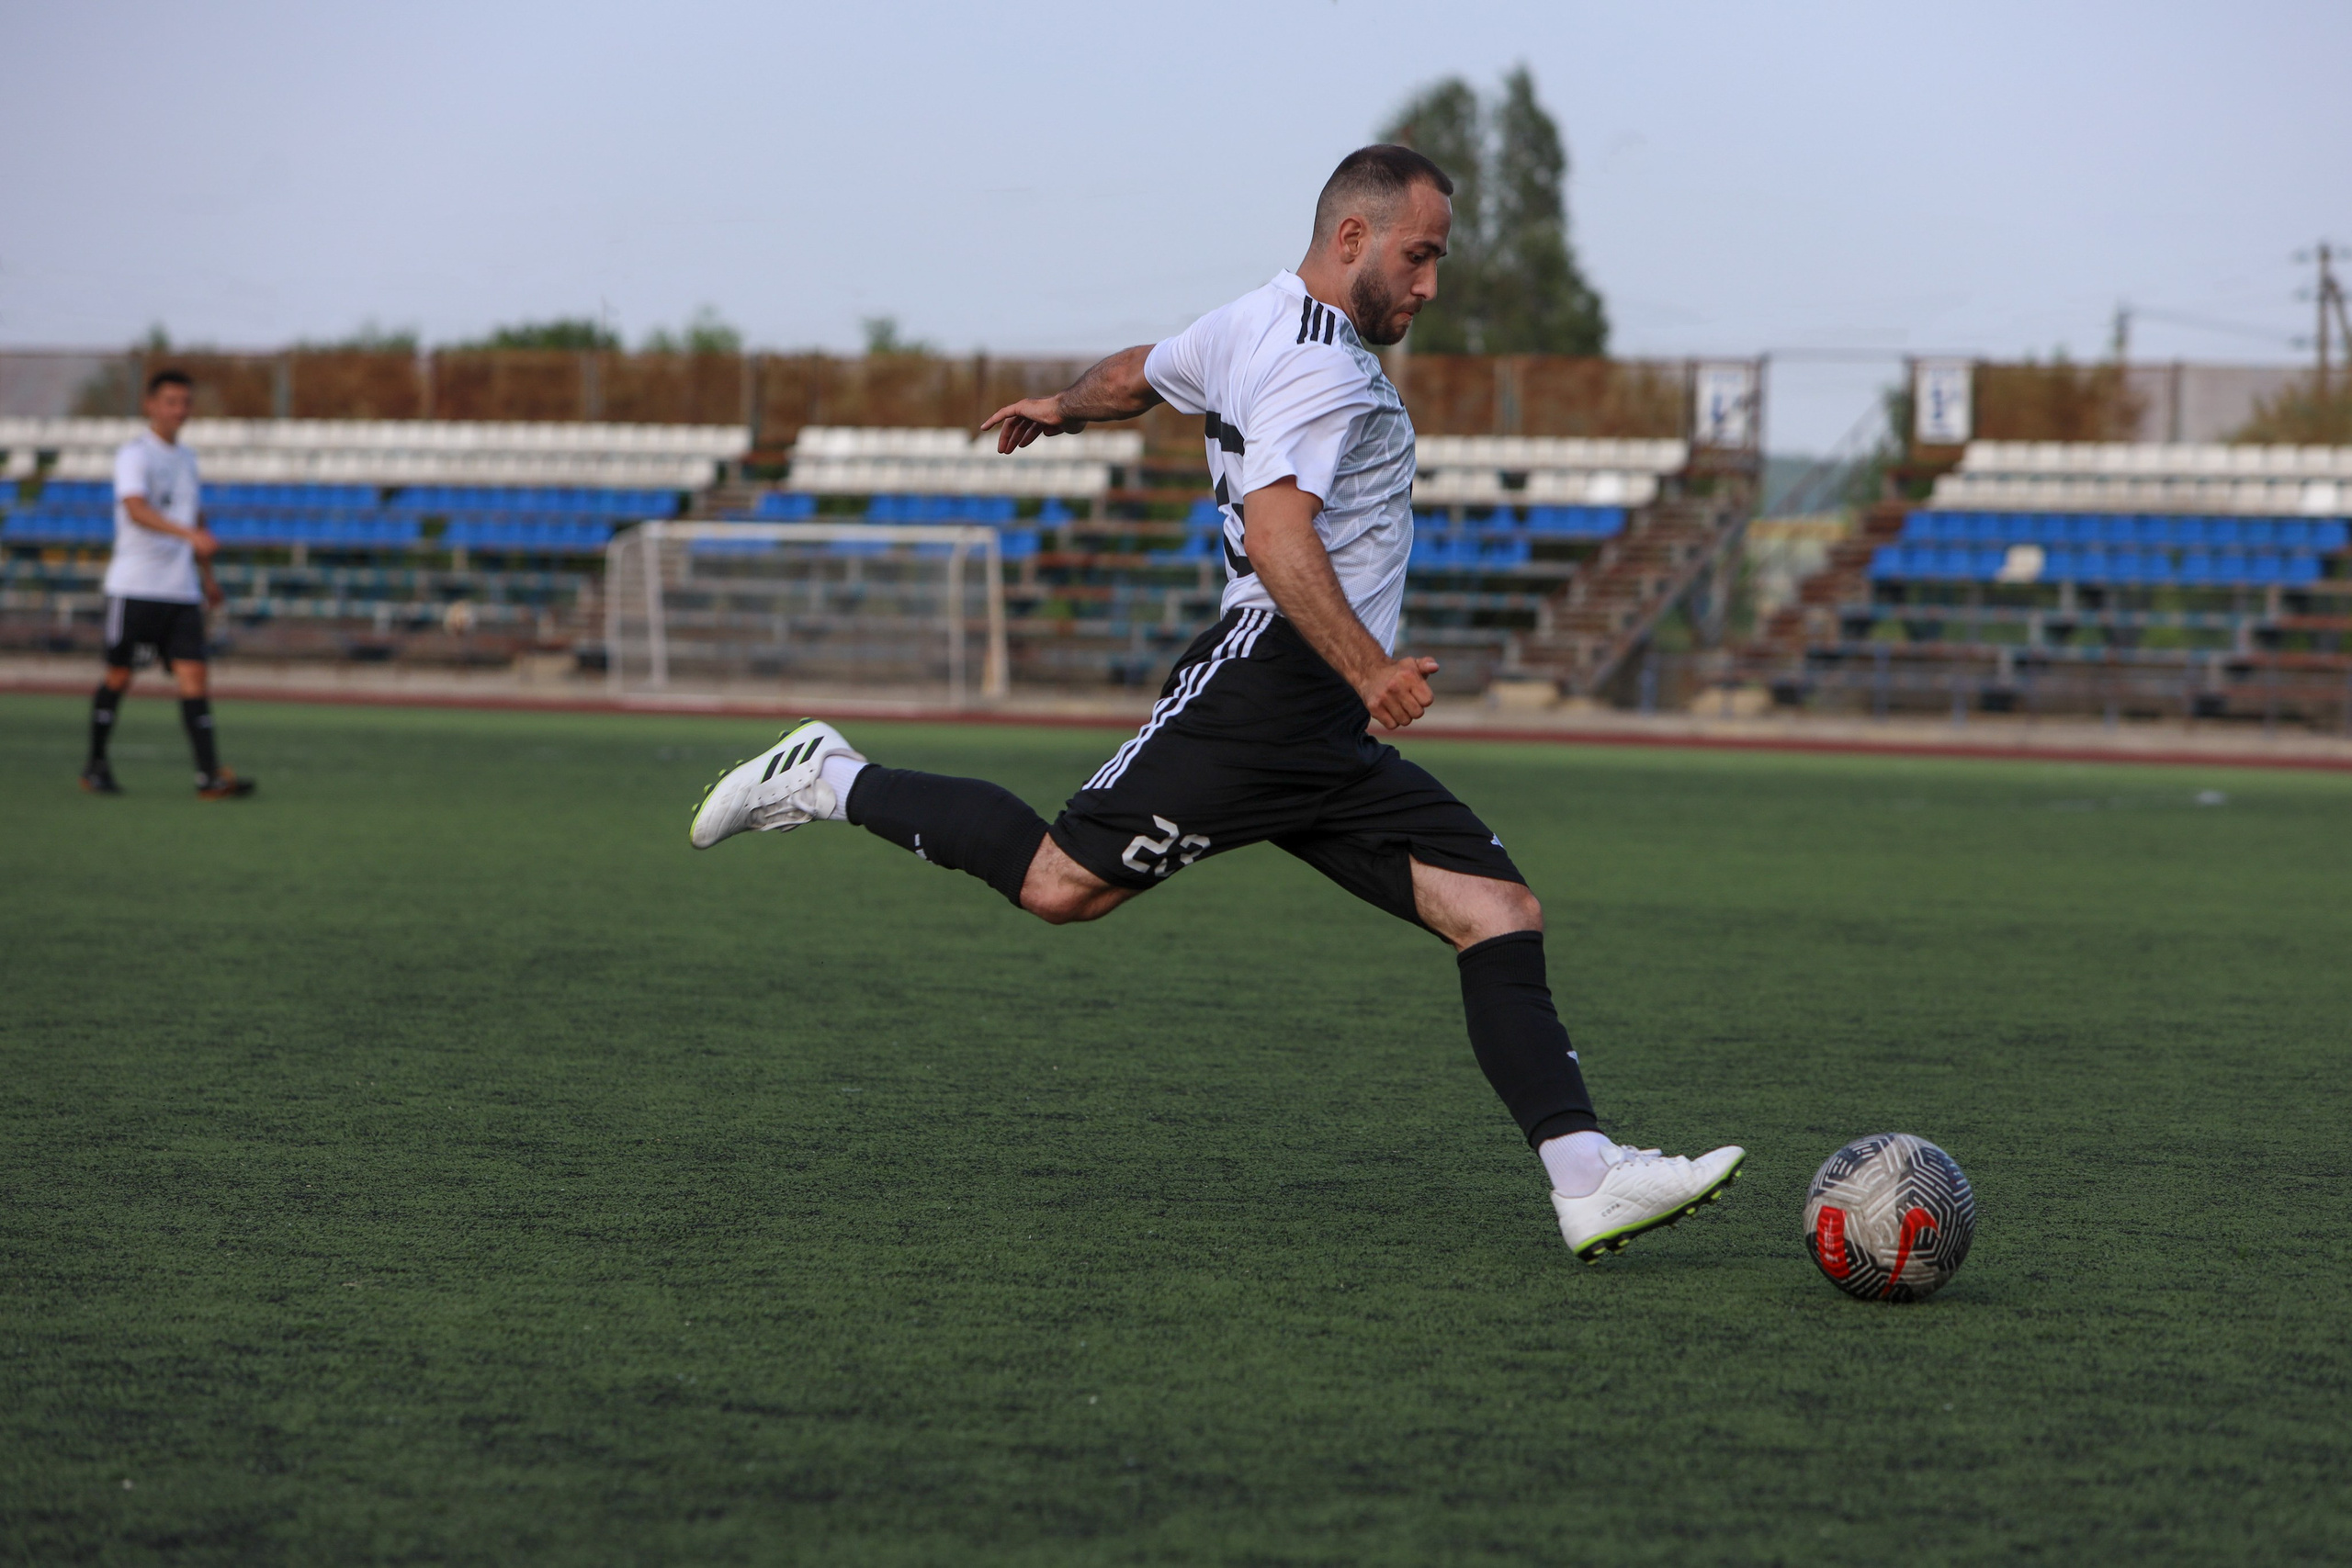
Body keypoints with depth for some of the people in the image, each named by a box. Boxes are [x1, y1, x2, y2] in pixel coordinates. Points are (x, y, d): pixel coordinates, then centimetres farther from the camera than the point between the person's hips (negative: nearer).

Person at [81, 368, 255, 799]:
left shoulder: (186, 458, 16)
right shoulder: (134, 455, -8)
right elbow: (137, 509, -25)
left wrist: (207, 574, 29)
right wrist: (189, 533, -38)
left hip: (181, 590, 5)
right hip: (134, 583, -5)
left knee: (193, 675, -6)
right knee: (119, 675, 2)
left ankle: (210, 777, -14)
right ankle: (96, 766, 18)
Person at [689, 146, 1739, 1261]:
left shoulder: (1252, 325, 21)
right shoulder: (1322, 366, -11)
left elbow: (1138, 375, 39)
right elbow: (1275, 531, -25)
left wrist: (1061, 409, 58)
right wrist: (1370, 669, -33)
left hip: (1327, 739, 10)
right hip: (1266, 685, -10)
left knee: (1500, 910, -3)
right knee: (1063, 883, -11)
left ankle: (1586, 1179, -13)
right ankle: (831, 783, 11)